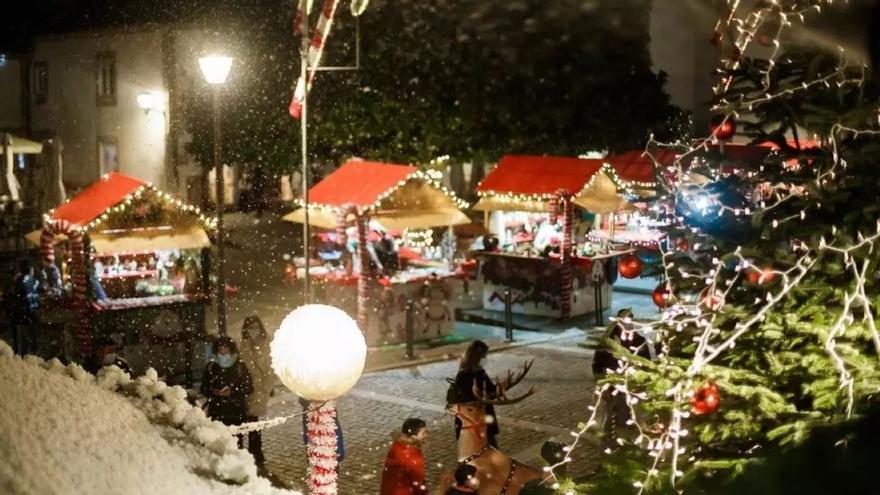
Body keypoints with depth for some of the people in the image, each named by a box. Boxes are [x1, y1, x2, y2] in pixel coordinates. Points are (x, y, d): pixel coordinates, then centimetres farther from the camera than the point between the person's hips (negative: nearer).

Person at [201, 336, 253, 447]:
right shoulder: (211, 367, 7)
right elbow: (204, 388, 12)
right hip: (216, 412, 2)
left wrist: (232, 392, -14)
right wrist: (212, 391, -9)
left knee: (236, 440, -5)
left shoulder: (240, 367, 0)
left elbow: (249, 388, 0)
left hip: (236, 413, -2)